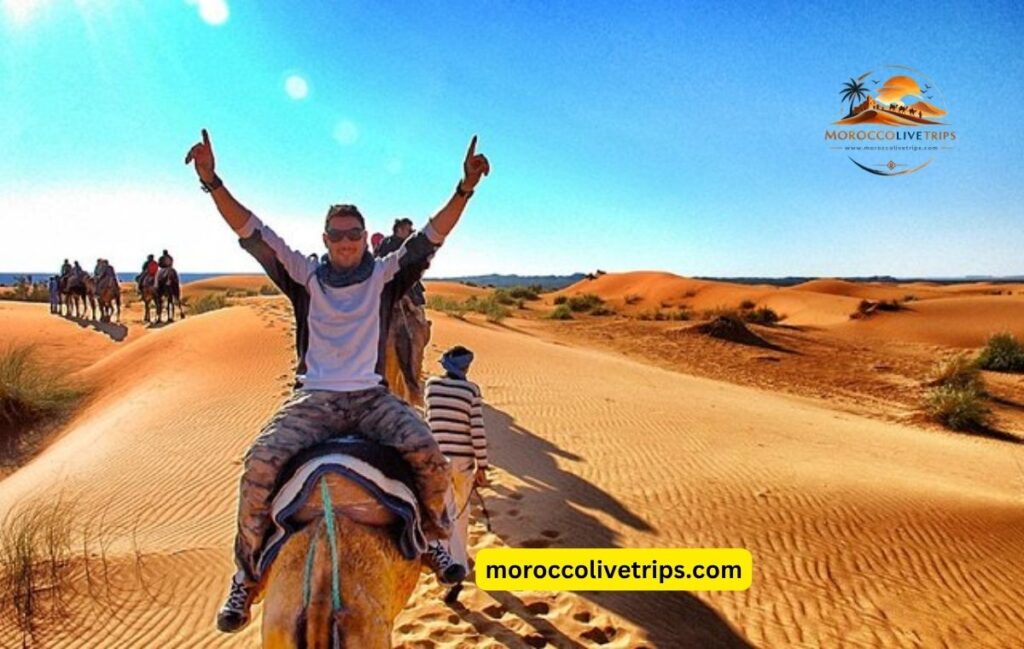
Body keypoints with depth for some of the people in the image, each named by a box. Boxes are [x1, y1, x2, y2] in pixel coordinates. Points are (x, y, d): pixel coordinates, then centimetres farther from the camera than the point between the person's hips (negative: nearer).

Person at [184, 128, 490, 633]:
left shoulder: (384, 276, 7)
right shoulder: (306, 277, 8)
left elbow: (431, 236, -1)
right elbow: (253, 233, 1)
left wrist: (465, 188, -13)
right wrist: (212, 181, -11)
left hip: (372, 397, 0)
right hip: (314, 398, 0)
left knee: (429, 456, -23)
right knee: (259, 463, -23)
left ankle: (433, 535, 7)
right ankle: (247, 574, -1)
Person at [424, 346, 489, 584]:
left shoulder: (431, 384, -2)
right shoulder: (471, 390, -9)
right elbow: (477, 430, -11)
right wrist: (482, 466, -4)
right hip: (463, 458, 0)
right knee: (462, 506, 20)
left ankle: (455, 560, -7)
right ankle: (460, 555, 32)